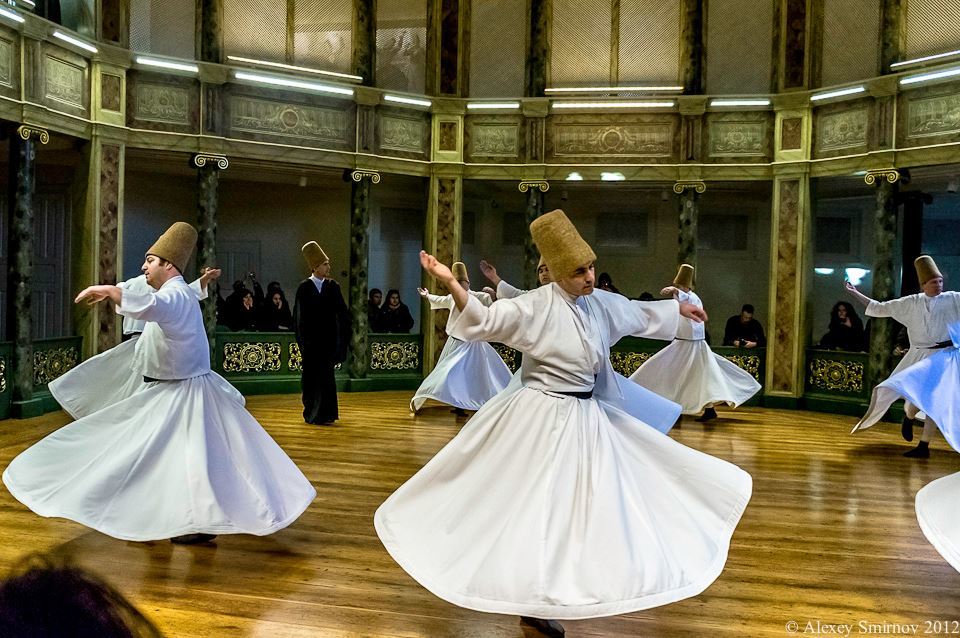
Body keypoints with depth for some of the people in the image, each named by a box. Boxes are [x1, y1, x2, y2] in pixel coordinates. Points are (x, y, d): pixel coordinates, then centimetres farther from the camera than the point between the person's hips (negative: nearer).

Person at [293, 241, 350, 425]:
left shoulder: (333, 287, 4)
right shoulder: (304, 287, 0)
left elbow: (342, 312, 4)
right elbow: (299, 316, -1)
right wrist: (302, 340, -6)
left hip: (328, 339, 1)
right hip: (311, 340, -1)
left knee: (326, 375, -3)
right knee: (310, 377, 5)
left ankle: (324, 414, 4)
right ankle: (311, 413, 16)